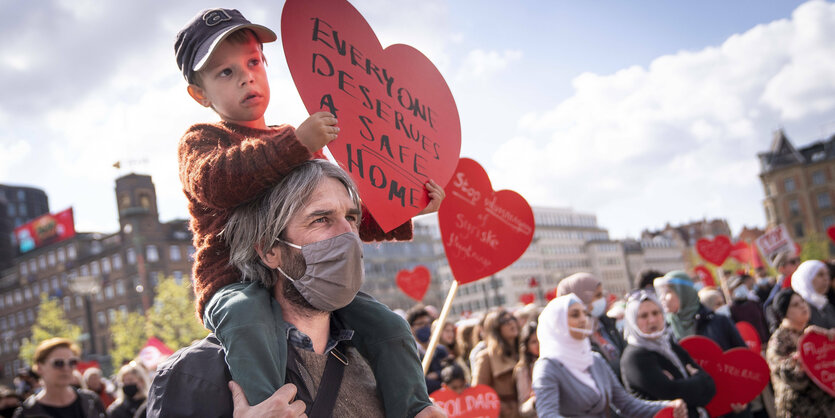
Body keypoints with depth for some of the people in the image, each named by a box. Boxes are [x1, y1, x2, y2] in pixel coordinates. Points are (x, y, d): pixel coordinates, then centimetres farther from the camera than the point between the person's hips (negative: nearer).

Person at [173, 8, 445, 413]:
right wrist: (295, 143, -31)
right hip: (236, 286, -5)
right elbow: (213, 180, -22)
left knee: (386, 325, -7)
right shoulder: (200, 139, 4)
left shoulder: (307, 144, 21)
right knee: (247, 318, -38)